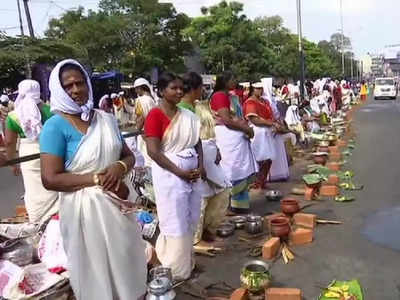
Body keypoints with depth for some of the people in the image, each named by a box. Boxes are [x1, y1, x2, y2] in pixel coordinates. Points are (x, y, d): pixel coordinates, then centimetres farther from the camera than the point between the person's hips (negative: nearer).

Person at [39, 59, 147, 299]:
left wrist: (121, 167, -14)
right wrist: (98, 178, -20)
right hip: (84, 208, -5)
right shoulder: (56, 126, -12)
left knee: (126, 261, 19)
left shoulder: (106, 119, 4)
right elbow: (50, 179, -19)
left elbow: (129, 156, 10)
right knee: (96, 270, 12)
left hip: (117, 203, 5)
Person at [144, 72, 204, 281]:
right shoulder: (155, 115, -12)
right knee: (175, 224, 3)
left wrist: (200, 167, -3)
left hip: (192, 175, 7)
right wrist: (180, 172, -17)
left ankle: (186, 263, 34)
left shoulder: (188, 115, 8)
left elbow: (197, 143, 14)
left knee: (191, 222, 15)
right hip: (170, 175, -7)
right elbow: (153, 151, -18)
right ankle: (174, 270, 21)